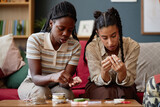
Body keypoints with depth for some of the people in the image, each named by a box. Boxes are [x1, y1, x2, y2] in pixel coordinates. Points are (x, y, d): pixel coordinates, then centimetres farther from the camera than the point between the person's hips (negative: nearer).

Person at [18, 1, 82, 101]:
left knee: (66, 93, -33)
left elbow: (63, 82, -17)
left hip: (56, 86, 1)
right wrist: (52, 77, -48)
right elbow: (35, 78, -25)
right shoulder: (35, 40, -18)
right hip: (32, 85, -1)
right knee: (41, 93, -35)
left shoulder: (75, 46, -11)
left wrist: (69, 81, -43)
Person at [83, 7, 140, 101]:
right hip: (99, 88, 0)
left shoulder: (133, 46, -20)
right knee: (108, 93, -33)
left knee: (122, 93, -33)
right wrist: (104, 71, -39)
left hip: (124, 88, 0)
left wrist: (122, 72, -42)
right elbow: (99, 82, -16)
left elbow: (128, 82, -18)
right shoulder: (91, 48, -20)